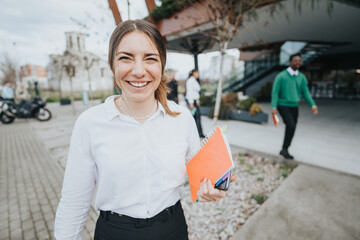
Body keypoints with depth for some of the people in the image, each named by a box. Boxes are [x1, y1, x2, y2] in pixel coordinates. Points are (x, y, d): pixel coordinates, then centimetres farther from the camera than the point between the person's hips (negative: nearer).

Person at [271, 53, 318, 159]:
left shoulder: (302, 77, 9)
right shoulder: (281, 76, -7)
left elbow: (305, 92, 10)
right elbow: (275, 92, -9)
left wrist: (312, 105, -3)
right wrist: (274, 107, -17)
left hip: (294, 106, 6)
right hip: (283, 105, -6)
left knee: (292, 128, 8)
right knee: (291, 125, -21)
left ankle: (284, 150, 24)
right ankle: (285, 149, -6)